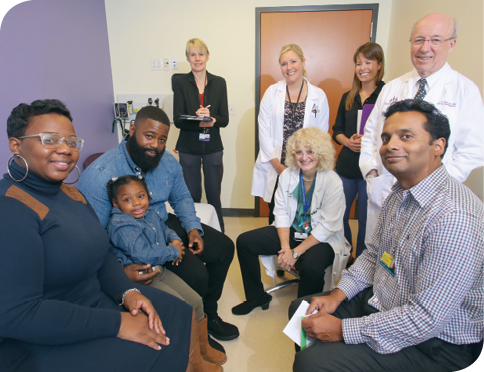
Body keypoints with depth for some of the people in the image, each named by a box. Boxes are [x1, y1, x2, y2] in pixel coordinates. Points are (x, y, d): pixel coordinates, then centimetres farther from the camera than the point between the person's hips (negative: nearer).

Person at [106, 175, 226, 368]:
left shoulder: (149, 214, 6)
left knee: (196, 300, 6)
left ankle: (203, 347, 28)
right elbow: (142, 254, -32)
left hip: (159, 270, 9)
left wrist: (175, 240, 3)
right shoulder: (120, 226, -22)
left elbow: (163, 228, 27)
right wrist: (173, 251, -18)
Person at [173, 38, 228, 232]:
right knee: (191, 195, 7)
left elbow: (225, 119, 0)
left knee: (214, 195, 9)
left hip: (213, 147, 1)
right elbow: (177, 120, -8)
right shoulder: (180, 83, -1)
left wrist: (211, 119, -21)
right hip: (188, 148, -1)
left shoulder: (219, 83, 4)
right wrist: (199, 122, -25)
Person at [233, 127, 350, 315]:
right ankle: (256, 296, 13)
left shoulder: (333, 182, -17)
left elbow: (326, 227, -18)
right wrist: (285, 248, -17)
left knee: (311, 267, -36)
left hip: (323, 240, -5)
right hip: (290, 231, 5)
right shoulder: (287, 175, -2)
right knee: (244, 241, -6)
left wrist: (295, 252, -21)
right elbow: (281, 213, -4)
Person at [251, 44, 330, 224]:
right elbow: (264, 132, 0)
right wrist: (278, 165, -6)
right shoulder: (272, 92, 5)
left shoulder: (319, 96, 5)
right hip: (275, 170, 1)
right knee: (276, 216, 9)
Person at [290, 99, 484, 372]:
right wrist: (338, 295, -1)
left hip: (433, 343, -8)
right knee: (301, 308, 13)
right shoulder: (400, 194, 2)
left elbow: (427, 319, -30)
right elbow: (373, 254, 12)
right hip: (381, 303, 9)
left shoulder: (454, 218, -30)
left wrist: (342, 329, -23)